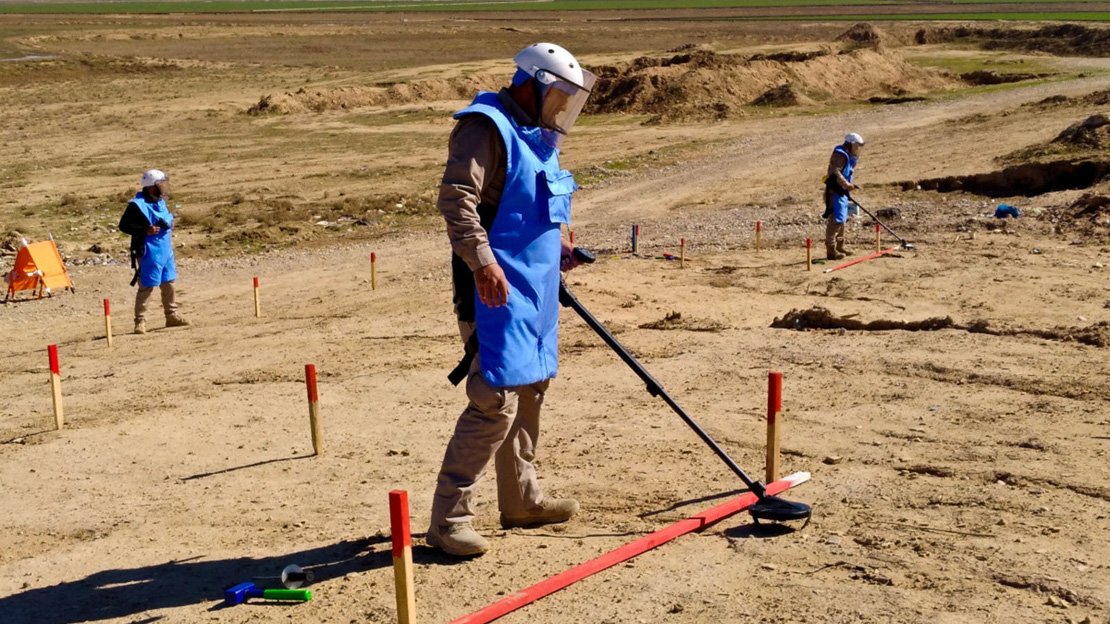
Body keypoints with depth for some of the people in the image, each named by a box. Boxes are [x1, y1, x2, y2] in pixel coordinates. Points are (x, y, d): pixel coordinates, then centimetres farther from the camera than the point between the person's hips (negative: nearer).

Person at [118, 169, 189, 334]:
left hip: (165, 250, 8)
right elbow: (124, 225, -15)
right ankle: (140, 321, 4)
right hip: (149, 252, -8)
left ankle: (172, 316, 27)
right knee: (146, 287, -4)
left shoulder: (160, 202, 11)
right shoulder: (137, 204, -14)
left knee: (168, 283, 15)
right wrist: (145, 230, -23)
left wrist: (169, 224, 6)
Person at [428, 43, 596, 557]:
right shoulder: (486, 128, -12)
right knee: (495, 401, -13)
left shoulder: (536, 136, 20)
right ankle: (448, 519, -7)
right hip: (495, 290, -10)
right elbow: (456, 197, -24)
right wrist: (482, 260, -33)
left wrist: (554, 248, 17)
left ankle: (522, 500, 31)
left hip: (533, 291, 10)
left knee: (529, 391, 17)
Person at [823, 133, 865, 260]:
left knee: (842, 220, 19)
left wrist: (849, 184, 10)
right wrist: (847, 184, -27)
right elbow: (835, 172, -27)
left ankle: (839, 247, 31)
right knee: (836, 220, -12)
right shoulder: (840, 155, -16)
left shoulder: (848, 156, 18)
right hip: (835, 192, -11)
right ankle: (831, 250, -11)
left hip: (842, 192, 11)